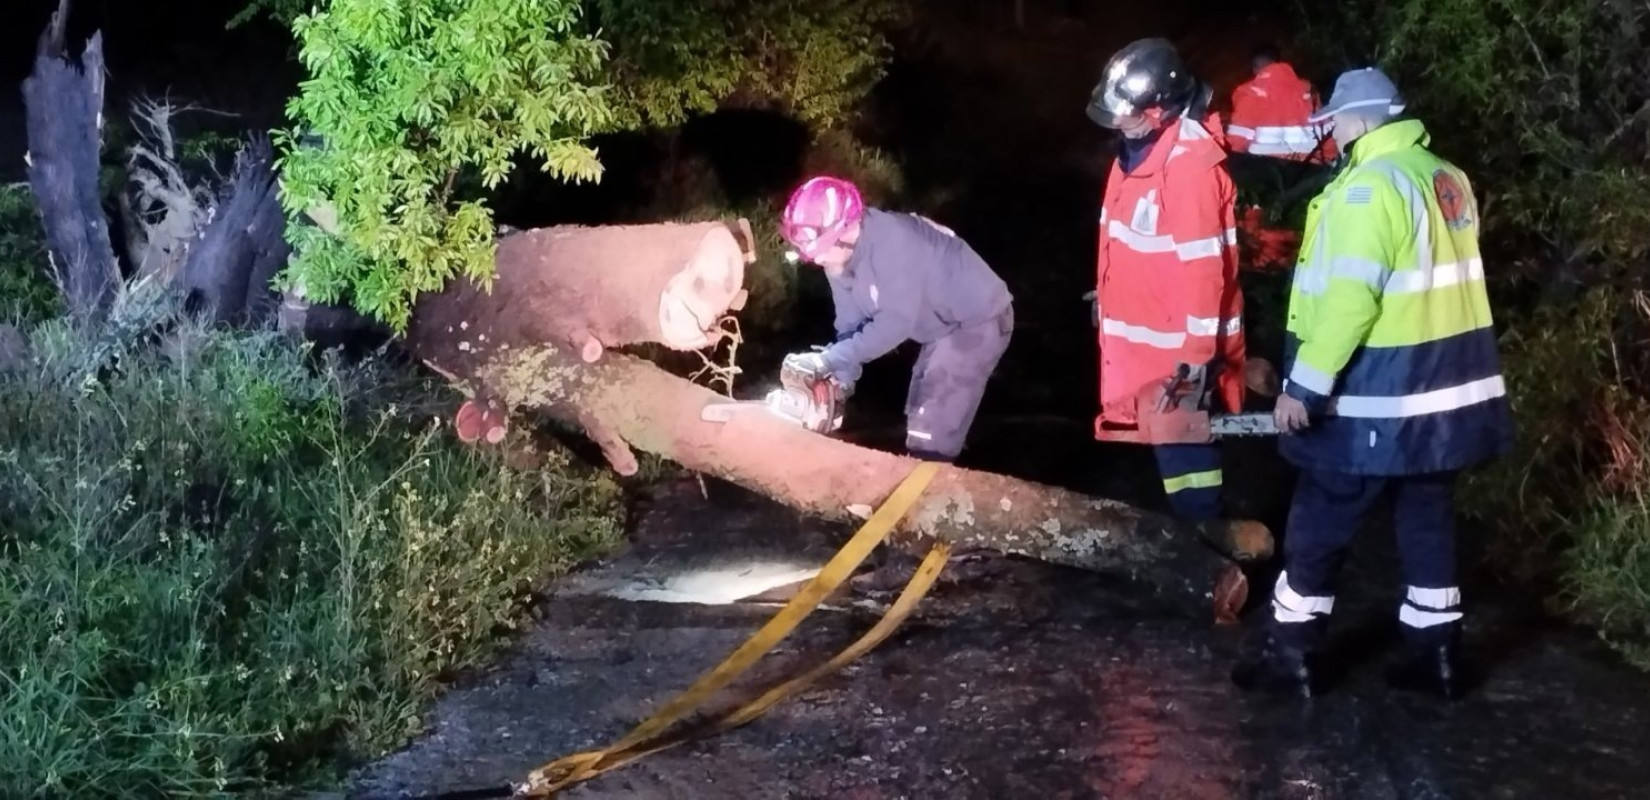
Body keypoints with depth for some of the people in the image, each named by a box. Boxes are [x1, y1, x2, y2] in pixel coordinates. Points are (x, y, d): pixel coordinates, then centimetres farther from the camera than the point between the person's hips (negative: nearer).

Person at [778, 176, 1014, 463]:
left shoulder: (893, 241, -33)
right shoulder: (839, 253, -6)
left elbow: (896, 321, -33)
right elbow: (851, 321, -2)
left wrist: (831, 359, -32)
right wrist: (842, 378, -14)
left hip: (979, 320, -9)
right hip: (944, 326, 9)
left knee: (933, 436, -13)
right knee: (919, 420, 17)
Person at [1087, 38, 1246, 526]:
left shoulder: (1190, 165, -25)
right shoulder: (1141, 149, 5)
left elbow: (1203, 268, -25)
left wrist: (1196, 355, -23)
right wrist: (1108, 299, 24)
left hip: (1174, 343, -10)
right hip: (1144, 337, 10)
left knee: (1183, 448, 2)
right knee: (1168, 445, 21)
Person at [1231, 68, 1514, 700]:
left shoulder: (1371, 184, -17)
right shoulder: (1446, 177, 12)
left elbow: (1349, 298, -23)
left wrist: (1305, 385, -20)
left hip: (1382, 394, -9)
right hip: (1448, 385, 9)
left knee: (1320, 522, 2)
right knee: (1428, 517, 15)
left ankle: (1291, 655, 10)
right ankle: (1435, 655, 21)